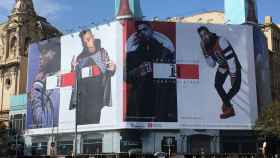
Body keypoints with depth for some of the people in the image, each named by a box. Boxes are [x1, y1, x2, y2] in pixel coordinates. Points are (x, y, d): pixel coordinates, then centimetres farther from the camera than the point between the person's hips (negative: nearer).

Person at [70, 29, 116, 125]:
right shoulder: (80, 57, 19)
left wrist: (112, 68, -17)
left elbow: (108, 73, 5)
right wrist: (73, 67, -2)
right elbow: (76, 77, 18)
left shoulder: (102, 52, 11)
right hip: (83, 92, 3)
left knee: (93, 119, -14)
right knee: (81, 119, -6)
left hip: (97, 91, -3)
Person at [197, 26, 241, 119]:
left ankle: (226, 104, 7)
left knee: (236, 87, -19)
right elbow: (212, 65, -6)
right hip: (222, 67, 6)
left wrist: (233, 75, -30)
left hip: (233, 66, -6)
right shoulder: (207, 47, -7)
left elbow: (230, 57, -31)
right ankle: (229, 109, -1)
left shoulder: (221, 41, -29)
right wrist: (205, 53, -20)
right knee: (217, 85, -11)